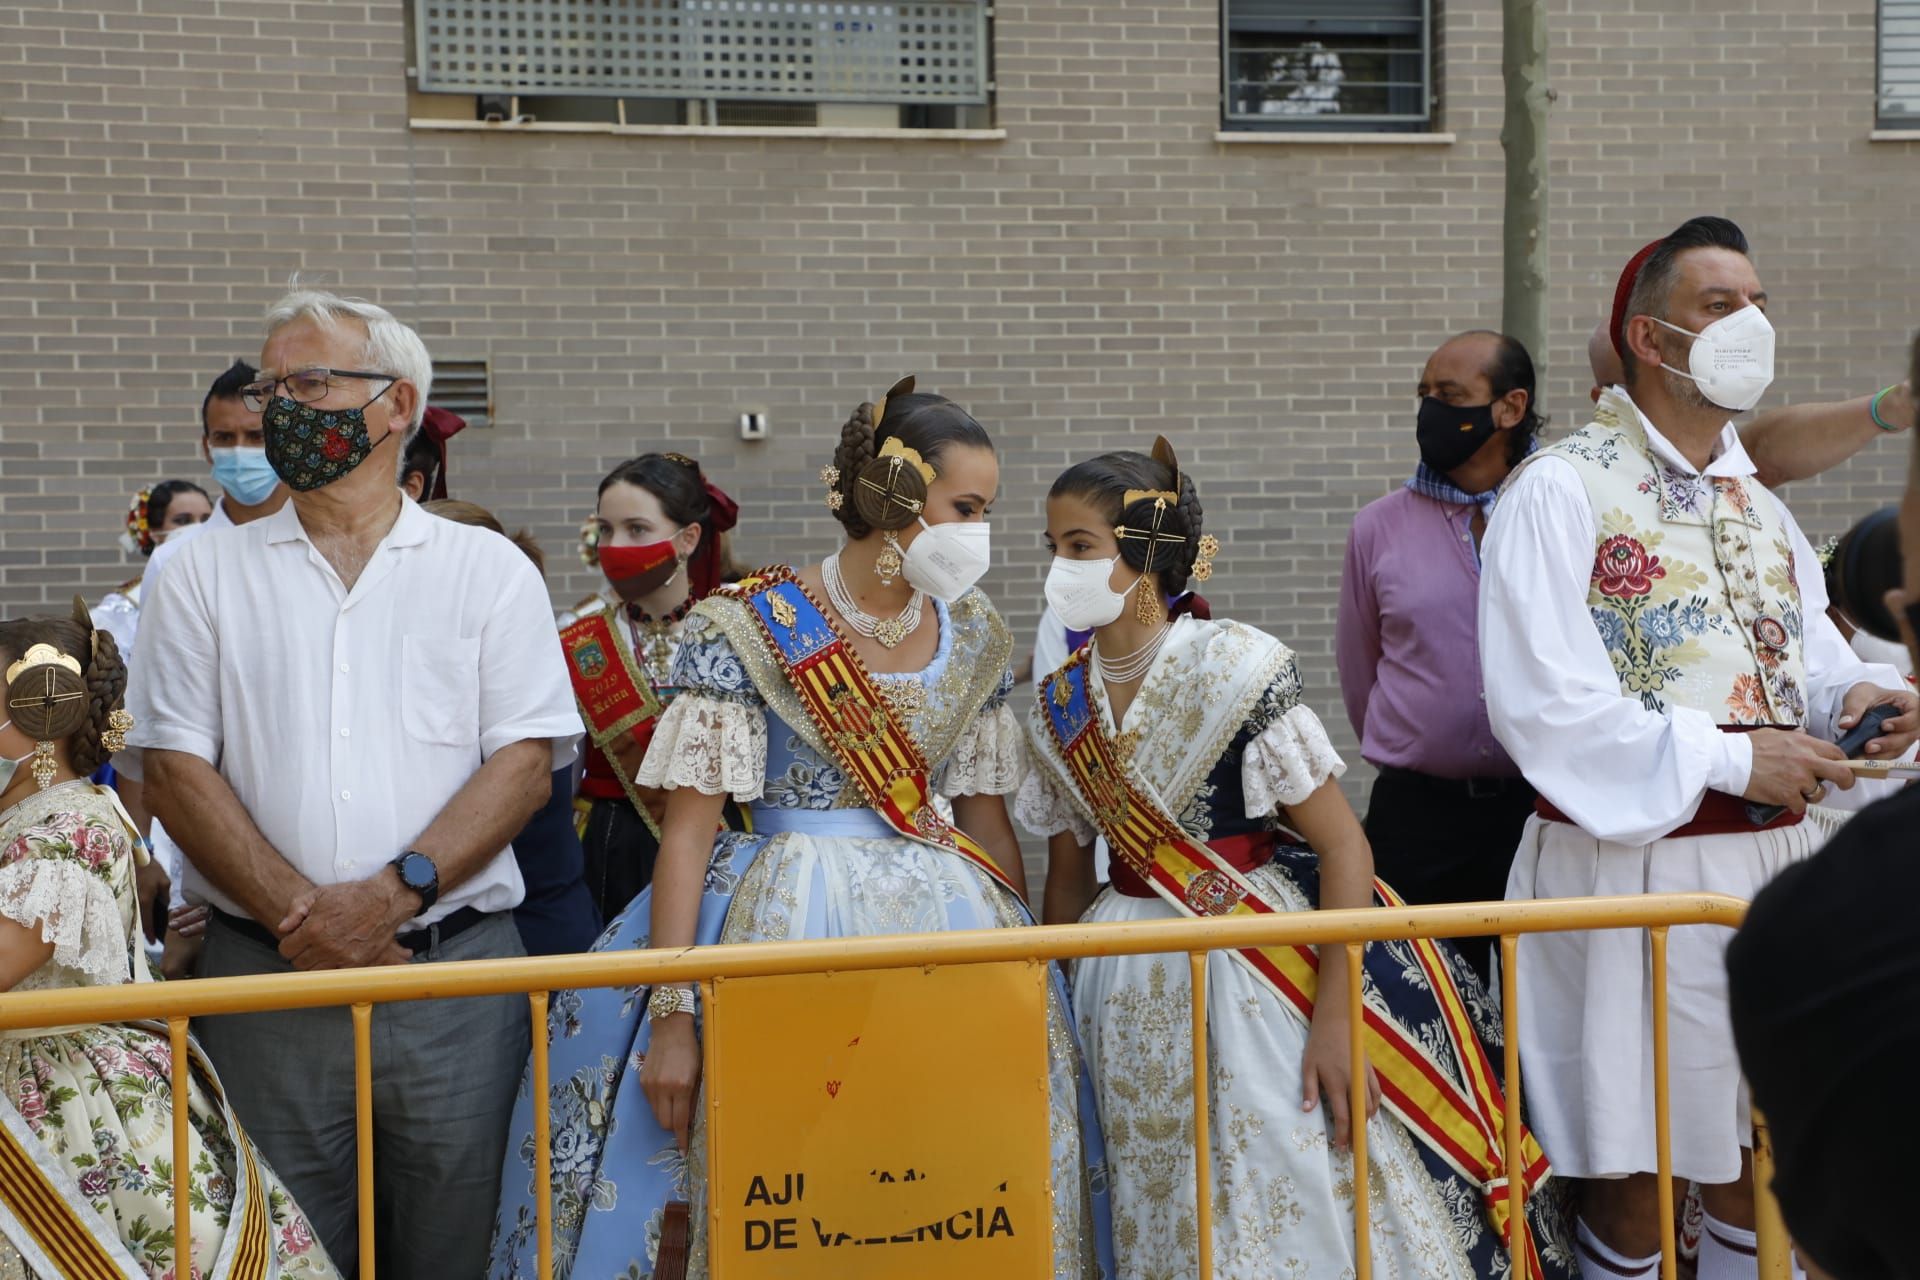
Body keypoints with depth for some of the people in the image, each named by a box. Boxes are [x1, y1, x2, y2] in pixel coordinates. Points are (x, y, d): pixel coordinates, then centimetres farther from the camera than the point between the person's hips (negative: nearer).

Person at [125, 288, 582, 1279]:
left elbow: (526, 759, -1)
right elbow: (176, 766, 2)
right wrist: (294, 912, -12)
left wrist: (392, 893, -15)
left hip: (456, 973, -1)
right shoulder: (206, 576, 10)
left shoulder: (489, 572, 7)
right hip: (263, 975, 1)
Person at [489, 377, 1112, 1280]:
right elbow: (687, 828, -11)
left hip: (951, 925, 5)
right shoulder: (746, 628, -8)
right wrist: (671, 1017, -16)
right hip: (789, 931, -4)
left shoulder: (975, 638, 7)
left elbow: (987, 821, 13)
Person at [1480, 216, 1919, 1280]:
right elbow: (1543, 704, -17)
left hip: (1768, 861, 7)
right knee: (1631, 1173, 2)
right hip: (1633, 868, -7)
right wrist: (1729, 760, -18)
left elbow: (1807, 652, 20)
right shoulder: (1562, 490, -9)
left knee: (1759, 1155, 13)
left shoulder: (1755, 500, 14)